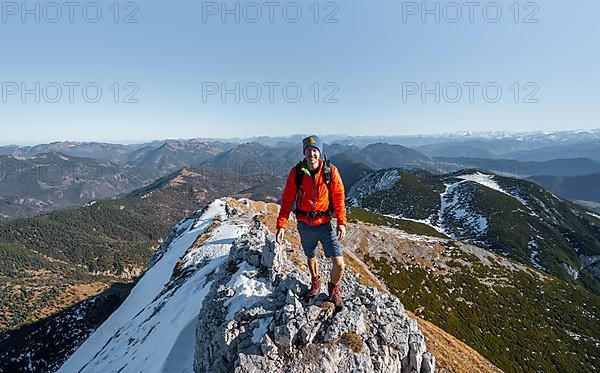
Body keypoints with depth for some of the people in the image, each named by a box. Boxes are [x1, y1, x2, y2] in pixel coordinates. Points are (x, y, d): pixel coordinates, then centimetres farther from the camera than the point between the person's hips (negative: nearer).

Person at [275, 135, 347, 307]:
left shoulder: (330, 171, -10)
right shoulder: (296, 172, -9)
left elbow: (339, 197, -6)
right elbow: (287, 199, -6)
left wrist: (341, 222, -14)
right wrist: (281, 225, -12)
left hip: (325, 224, -1)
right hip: (305, 226, 1)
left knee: (339, 264, -6)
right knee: (311, 257, 22)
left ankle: (334, 287, 28)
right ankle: (315, 281, 54)